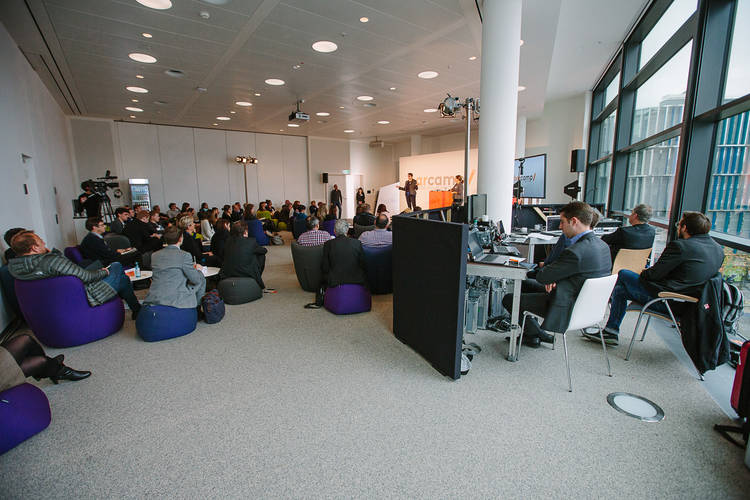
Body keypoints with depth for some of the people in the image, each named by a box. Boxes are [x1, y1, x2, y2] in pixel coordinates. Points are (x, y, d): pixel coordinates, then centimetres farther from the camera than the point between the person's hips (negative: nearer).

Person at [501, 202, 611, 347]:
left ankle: (533, 335, 22)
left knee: (509, 299, -1)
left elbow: (541, 277, -22)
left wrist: (545, 267, 0)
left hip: (568, 310, -9)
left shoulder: (576, 252, -31)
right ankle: (534, 331, 30)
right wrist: (554, 278, -3)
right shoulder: (603, 245, -1)